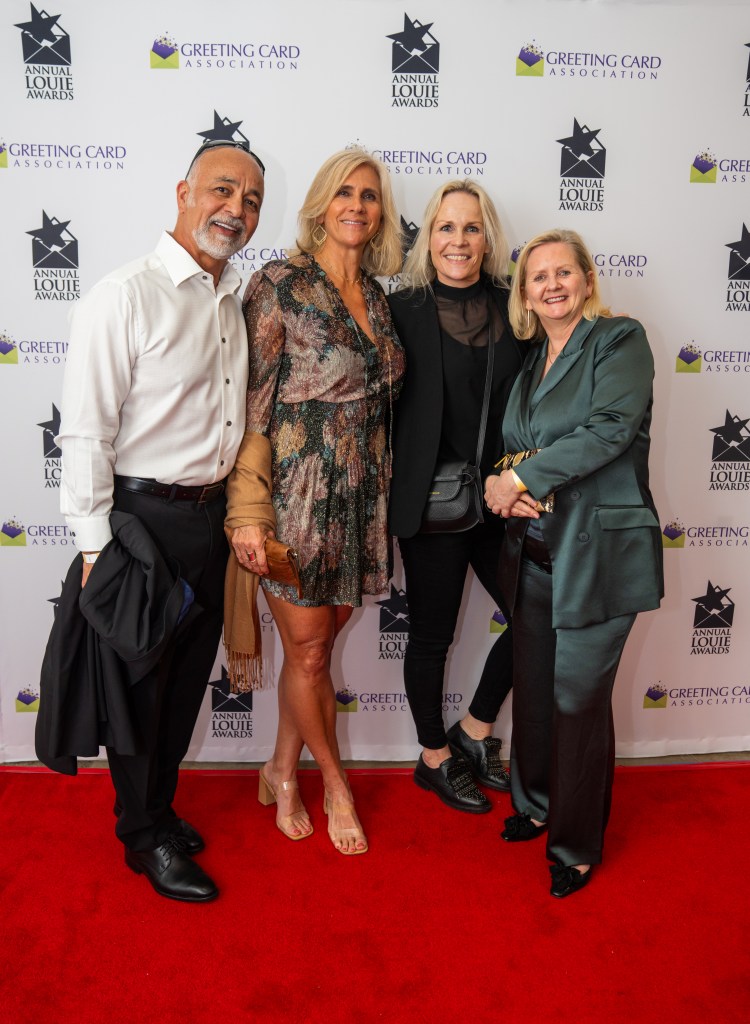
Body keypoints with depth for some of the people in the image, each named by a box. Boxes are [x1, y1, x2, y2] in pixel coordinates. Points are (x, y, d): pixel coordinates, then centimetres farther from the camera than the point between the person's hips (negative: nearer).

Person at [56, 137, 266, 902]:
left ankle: (159, 806, 39)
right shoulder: (126, 296, -13)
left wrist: (241, 516, 12)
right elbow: (85, 434, -15)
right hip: (145, 518, -7)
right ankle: (144, 836, 29)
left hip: (213, 518, 7)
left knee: (187, 678, 18)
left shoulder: (235, 301, 11)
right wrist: (96, 552, -17)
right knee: (139, 681, 8)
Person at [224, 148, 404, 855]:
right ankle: (336, 784, 30)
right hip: (297, 496, -5)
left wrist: (383, 492, 13)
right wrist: (247, 511, -16)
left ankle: (282, 774, 35)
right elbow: (251, 404, -11)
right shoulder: (280, 284, -7)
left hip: (361, 499, 6)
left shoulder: (377, 297, 11)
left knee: (318, 646, 14)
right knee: (308, 650, 7)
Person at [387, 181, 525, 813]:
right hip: (431, 500, -4)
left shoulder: (513, 308, 4)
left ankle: (474, 730, 32)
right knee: (432, 635, 10)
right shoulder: (403, 310, -5)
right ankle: (435, 757, 33)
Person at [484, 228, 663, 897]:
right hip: (533, 551, 6)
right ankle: (535, 804, 39)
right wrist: (508, 491, -5)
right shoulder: (528, 363, 14)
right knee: (533, 686, 15)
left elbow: (609, 429, -20)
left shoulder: (621, 341, -5)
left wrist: (520, 479, -17)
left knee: (579, 698, 2)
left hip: (598, 553, -6)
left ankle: (577, 846, 22)